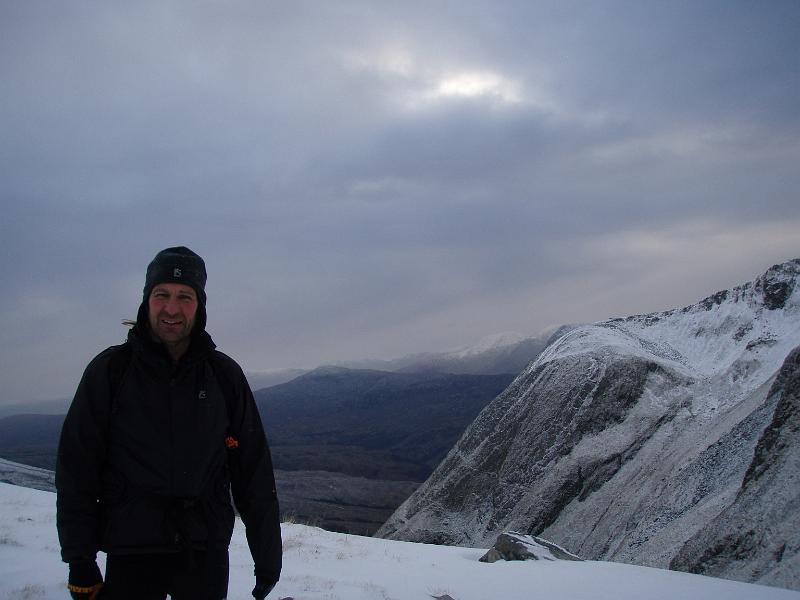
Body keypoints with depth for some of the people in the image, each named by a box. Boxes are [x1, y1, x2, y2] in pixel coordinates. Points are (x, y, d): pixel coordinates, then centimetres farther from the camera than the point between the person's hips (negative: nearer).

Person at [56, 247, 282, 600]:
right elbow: (76, 469, 0)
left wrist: (267, 555, 4)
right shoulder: (110, 370, -1)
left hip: (207, 556, 2)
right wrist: (80, 561, -5)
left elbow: (254, 473, 5)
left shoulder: (224, 375, 3)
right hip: (131, 555, -1)